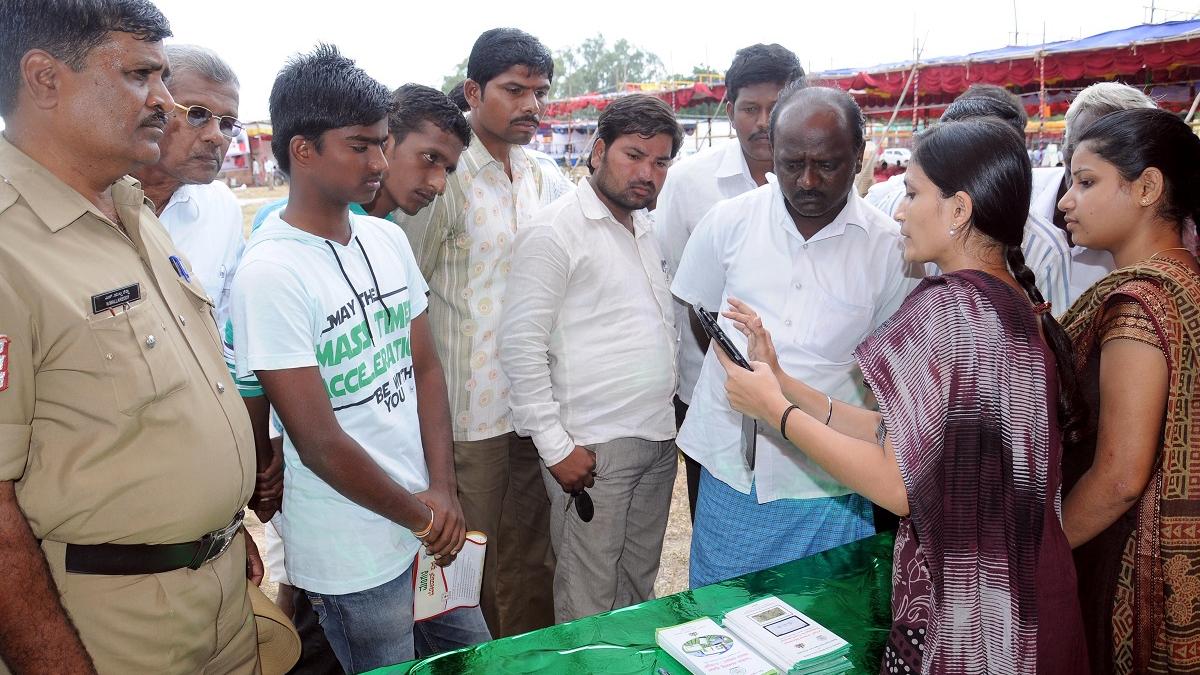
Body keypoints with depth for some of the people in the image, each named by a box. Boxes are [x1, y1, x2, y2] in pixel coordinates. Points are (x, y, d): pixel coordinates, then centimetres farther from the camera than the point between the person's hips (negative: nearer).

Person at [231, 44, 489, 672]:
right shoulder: (269, 272, -19)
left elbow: (425, 366, 6)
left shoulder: (388, 239, 2)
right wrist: (422, 516, -9)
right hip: (352, 559, -6)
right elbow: (318, 441, -19)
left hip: (432, 523, 7)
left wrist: (443, 490, -5)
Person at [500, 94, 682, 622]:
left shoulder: (647, 229, 14)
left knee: (640, 584, 20)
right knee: (590, 598, 4)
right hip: (592, 448, -7)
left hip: (658, 439, 8)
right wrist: (555, 446, -16)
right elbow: (520, 346, -15)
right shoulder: (553, 231, -12)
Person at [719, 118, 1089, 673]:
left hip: (959, 607, -8)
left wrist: (775, 410, -14)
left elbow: (898, 485, -22)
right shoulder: (1020, 305, 5)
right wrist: (782, 383, 4)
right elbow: (900, 437, 4)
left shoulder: (944, 308, -21)